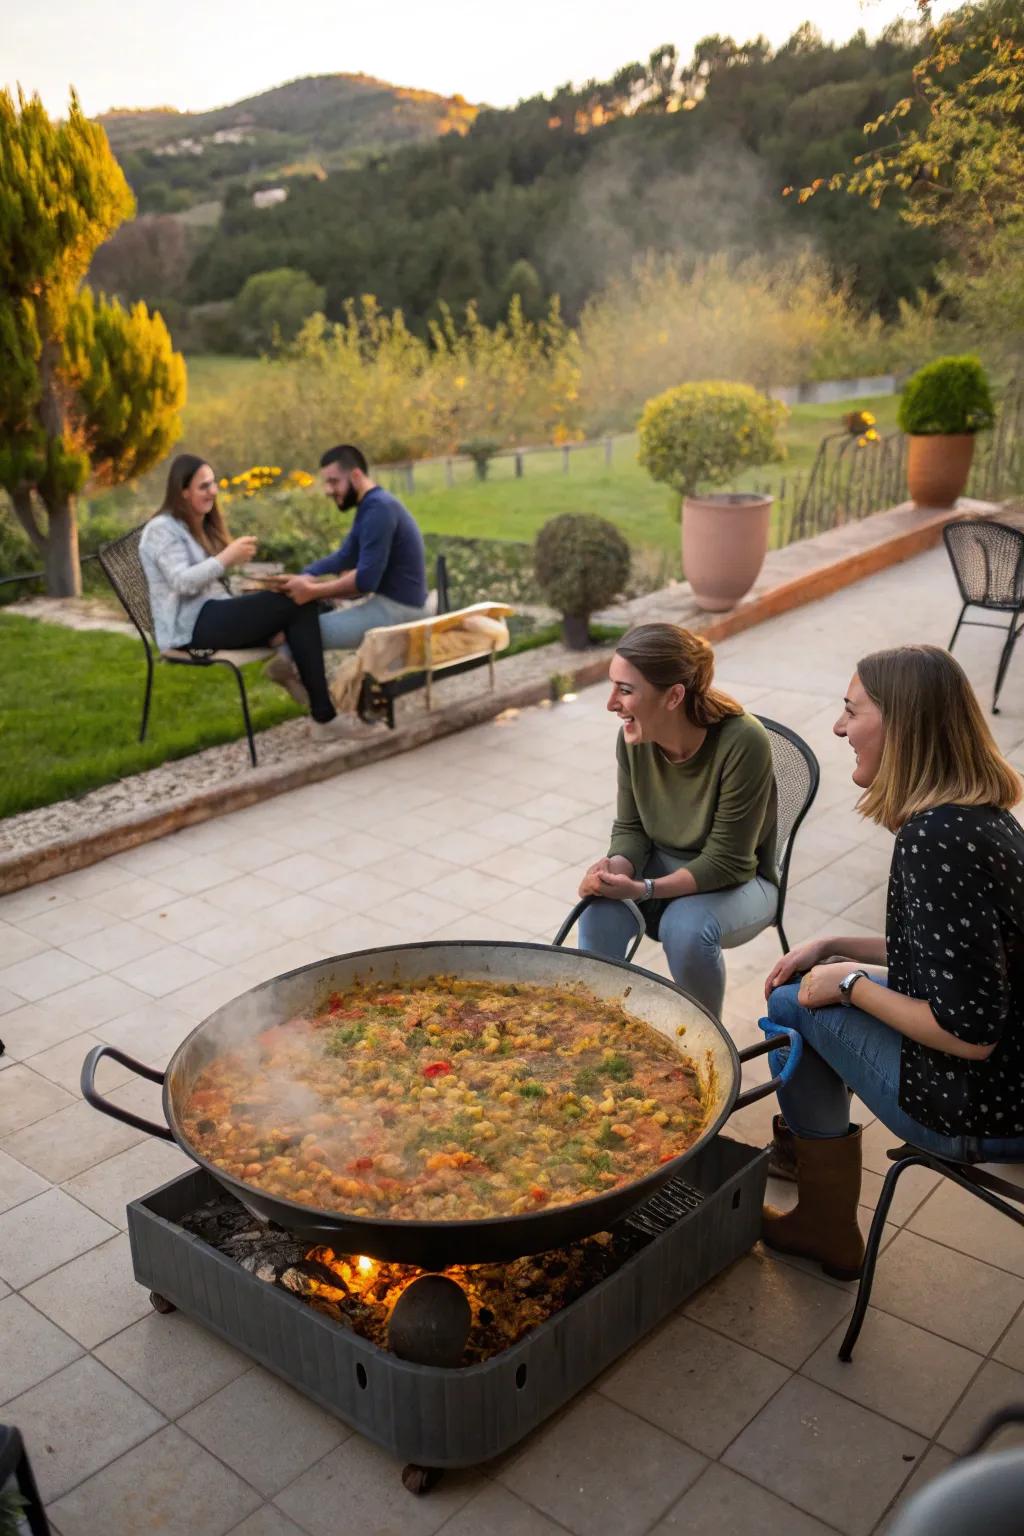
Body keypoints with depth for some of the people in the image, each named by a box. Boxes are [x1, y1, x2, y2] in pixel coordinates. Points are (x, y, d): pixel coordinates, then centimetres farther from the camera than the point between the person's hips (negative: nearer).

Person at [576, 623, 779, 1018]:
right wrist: (616, 866, -24)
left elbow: (726, 862, -24)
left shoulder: (742, 742, -29)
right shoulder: (634, 737, -14)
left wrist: (644, 889, -34)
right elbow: (630, 828, -1)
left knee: (686, 927, -33)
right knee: (600, 909, -27)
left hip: (738, 882, -3)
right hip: (662, 866, 4)